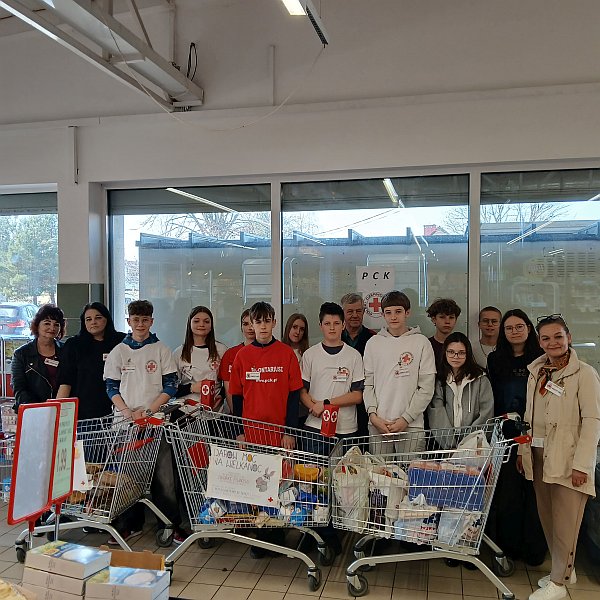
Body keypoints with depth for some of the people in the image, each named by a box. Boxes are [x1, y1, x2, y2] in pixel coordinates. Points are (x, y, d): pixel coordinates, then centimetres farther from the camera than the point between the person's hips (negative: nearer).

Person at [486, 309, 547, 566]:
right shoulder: (495, 360, 8)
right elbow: (490, 398, 8)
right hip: (505, 433, 2)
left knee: (532, 489, 4)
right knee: (506, 489, 5)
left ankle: (534, 548, 18)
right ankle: (508, 544, 20)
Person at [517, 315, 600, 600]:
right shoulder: (536, 372, 9)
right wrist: (523, 450, 11)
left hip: (567, 458, -6)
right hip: (538, 455, 6)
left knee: (564, 521, 0)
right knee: (547, 517, 12)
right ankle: (564, 571, 31)